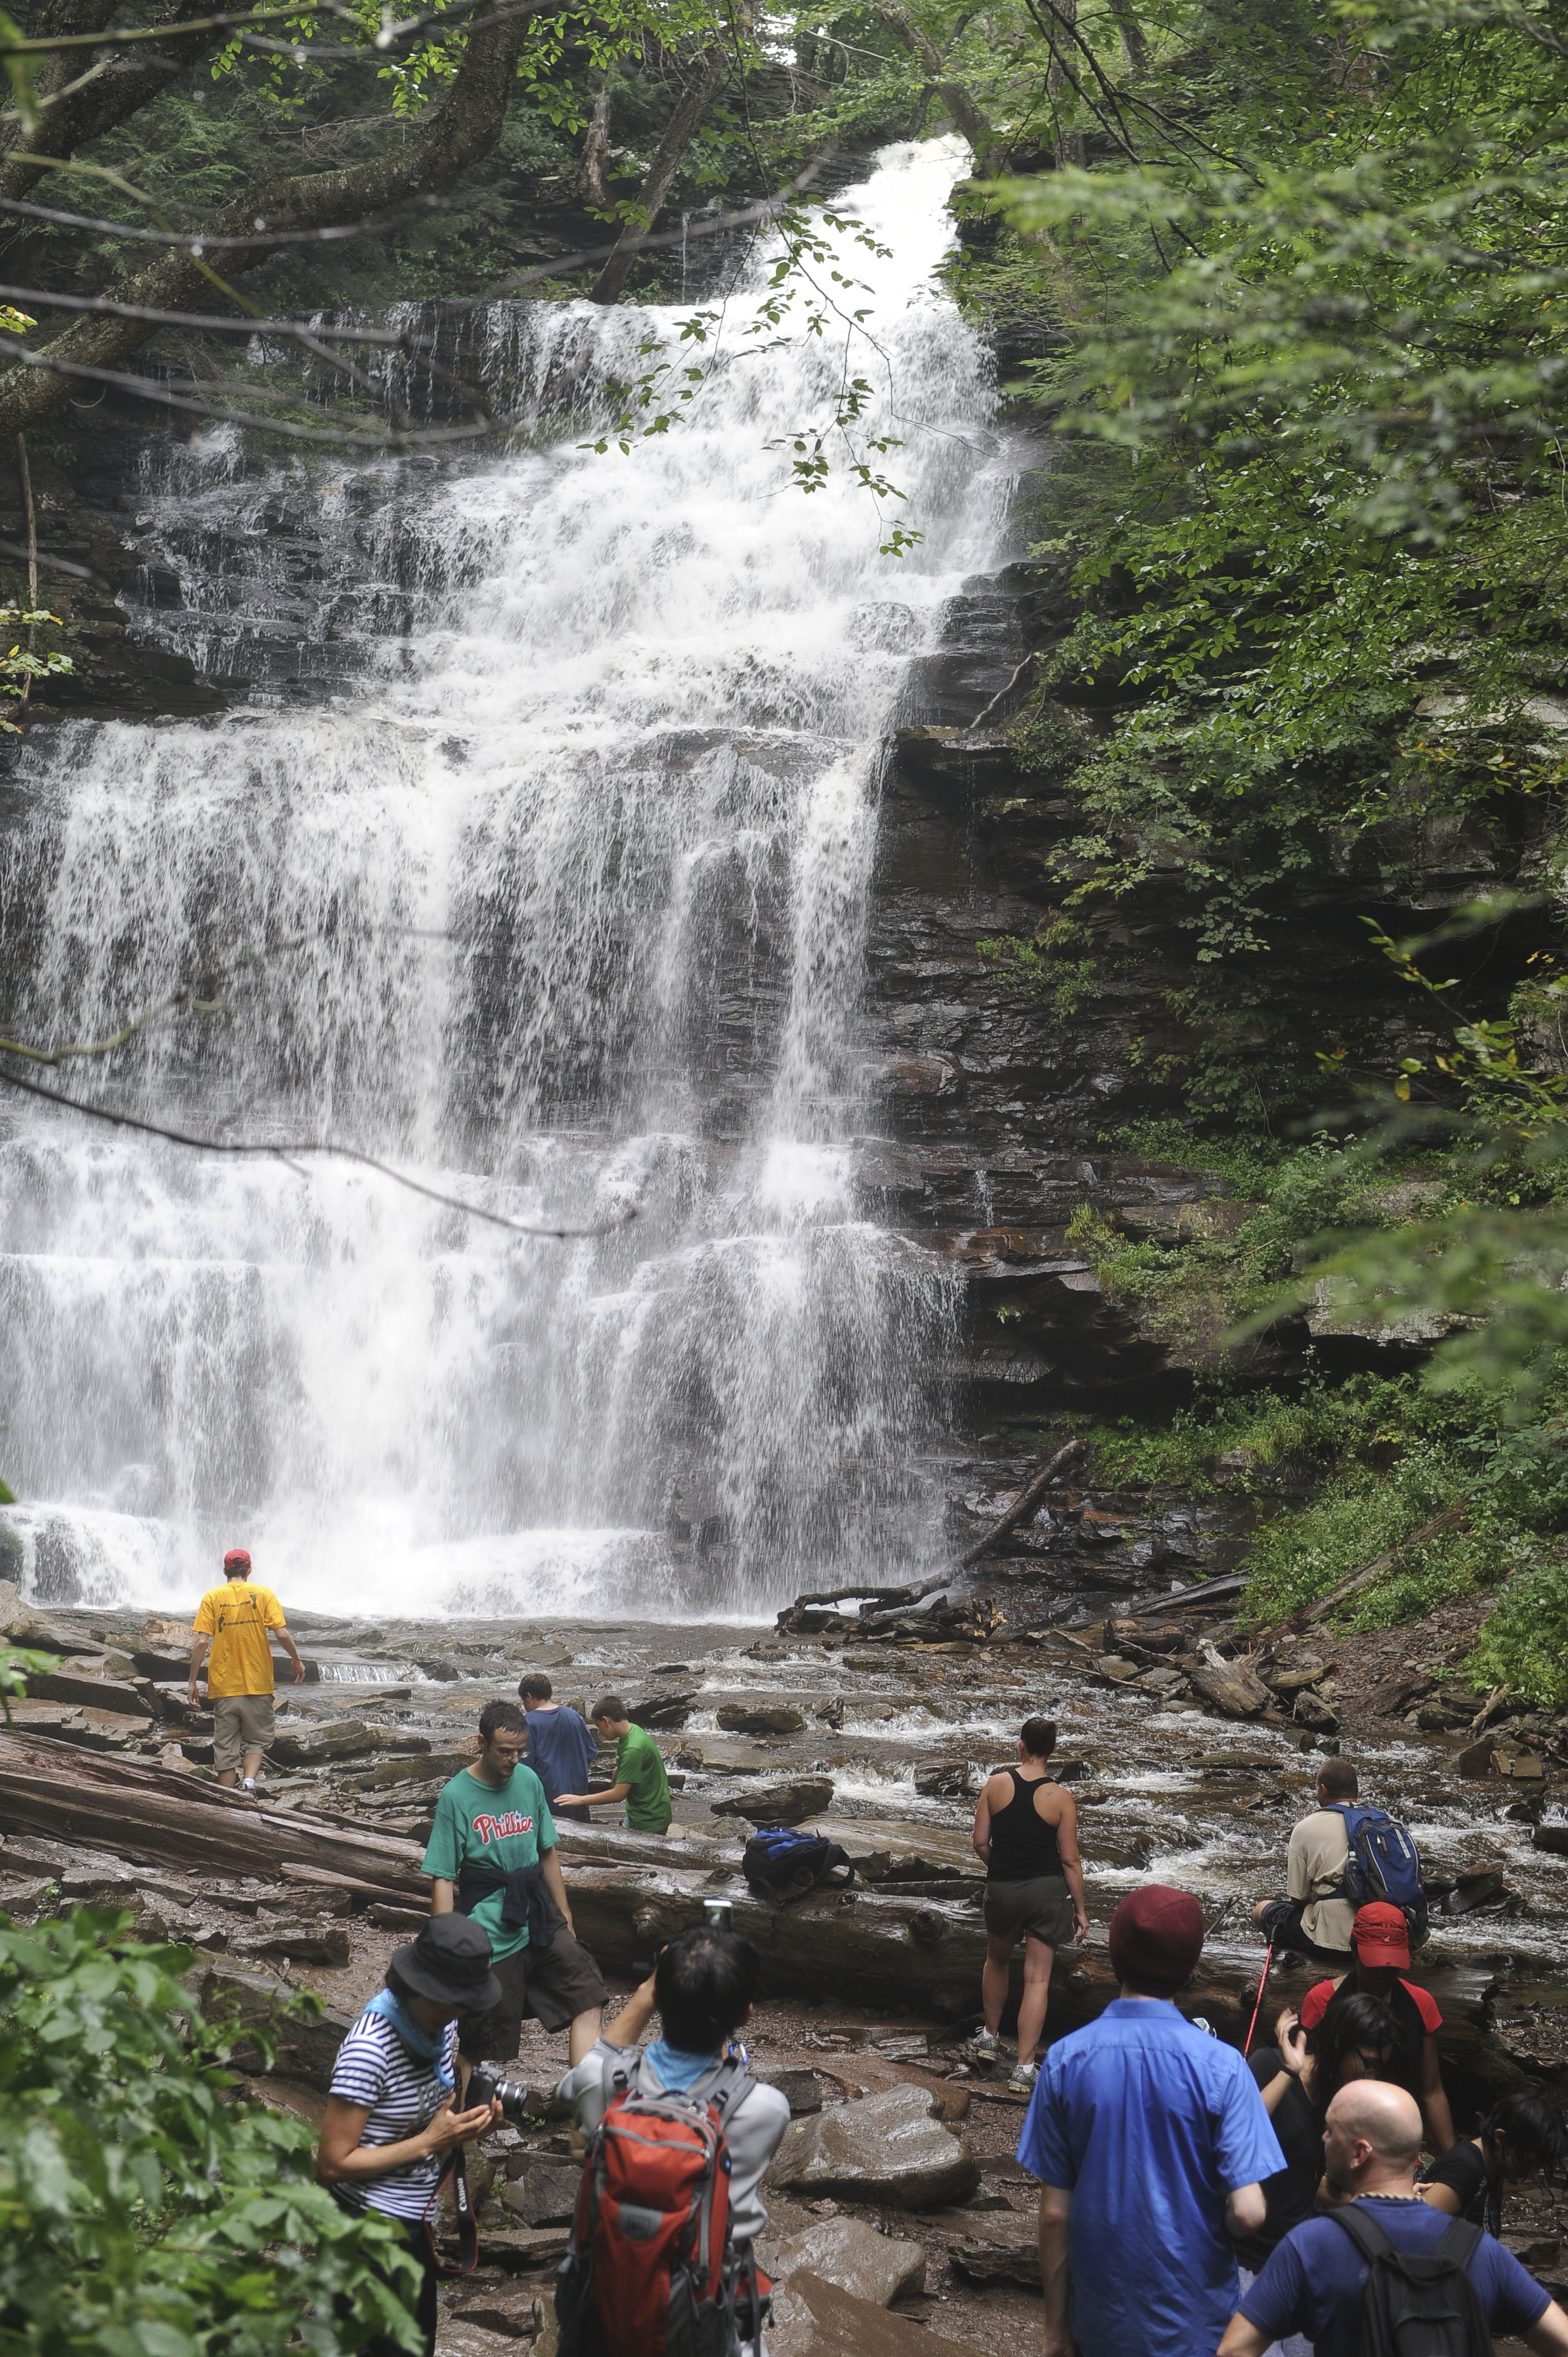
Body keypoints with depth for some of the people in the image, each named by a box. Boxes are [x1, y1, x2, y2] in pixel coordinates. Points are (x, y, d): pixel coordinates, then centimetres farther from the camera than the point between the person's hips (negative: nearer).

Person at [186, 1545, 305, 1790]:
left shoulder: (212, 1598, 1)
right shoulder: (263, 1594, 0)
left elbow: (201, 1642, -7)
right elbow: (283, 1634, -7)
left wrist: (192, 1682, -1)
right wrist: (297, 1661, 9)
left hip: (223, 1687, 0)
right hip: (257, 1686, 0)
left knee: (226, 1749, 7)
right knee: (256, 1740, 13)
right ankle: (250, 1782, -12)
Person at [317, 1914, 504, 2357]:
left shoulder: (440, 2022, -3)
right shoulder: (368, 2050, -26)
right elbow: (333, 2164, -23)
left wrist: (469, 2119, -6)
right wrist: (430, 2141, -24)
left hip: (415, 2220, 8)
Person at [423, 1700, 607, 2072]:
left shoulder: (529, 1780, 5)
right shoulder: (457, 1796, -11)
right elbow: (442, 1879, -11)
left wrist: (565, 1916, 13)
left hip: (538, 1921, 5)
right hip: (490, 1934, -5)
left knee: (587, 1994, -11)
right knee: (482, 2047, 3)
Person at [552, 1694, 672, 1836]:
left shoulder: (634, 1749, -27)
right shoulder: (633, 1732, 2)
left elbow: (618, 1794, -24)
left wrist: (580, 1800, -17)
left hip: (650, 1821, -9)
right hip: (638, 1814, 9)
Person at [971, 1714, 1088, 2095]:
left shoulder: (996, 1784, -6)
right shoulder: (1060, 1798, -10)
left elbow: (980, 1842, -1)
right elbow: (1070, 1859, -7)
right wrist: (1080, 1908, 3)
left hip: (1001, 1889, 2)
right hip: (1047, 1890, -1)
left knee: (997, 1961, 27)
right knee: (1037, 1978, 3)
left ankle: (990, 2038, 40)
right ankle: (1024, 2068, 2)